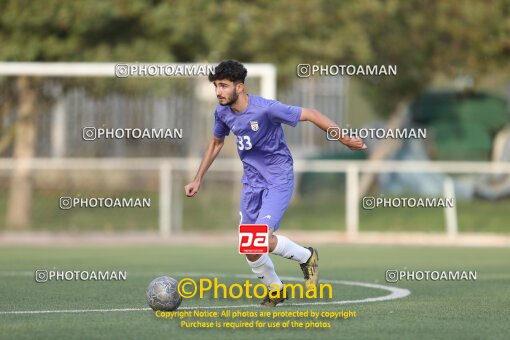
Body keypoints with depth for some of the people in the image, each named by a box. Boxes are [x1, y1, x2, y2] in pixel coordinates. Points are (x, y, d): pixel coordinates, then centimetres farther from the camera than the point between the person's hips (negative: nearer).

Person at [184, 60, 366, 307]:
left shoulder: (266, 109, -24)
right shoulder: (223, 112, -3)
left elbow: (310, 115, -18)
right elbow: (216, 143, 17)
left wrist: (343, 139, -16)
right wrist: (198, 180, 18)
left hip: (278, 180, -6)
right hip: (251, 182, 6)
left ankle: (306, 257, 8)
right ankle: (274, 291, 27)